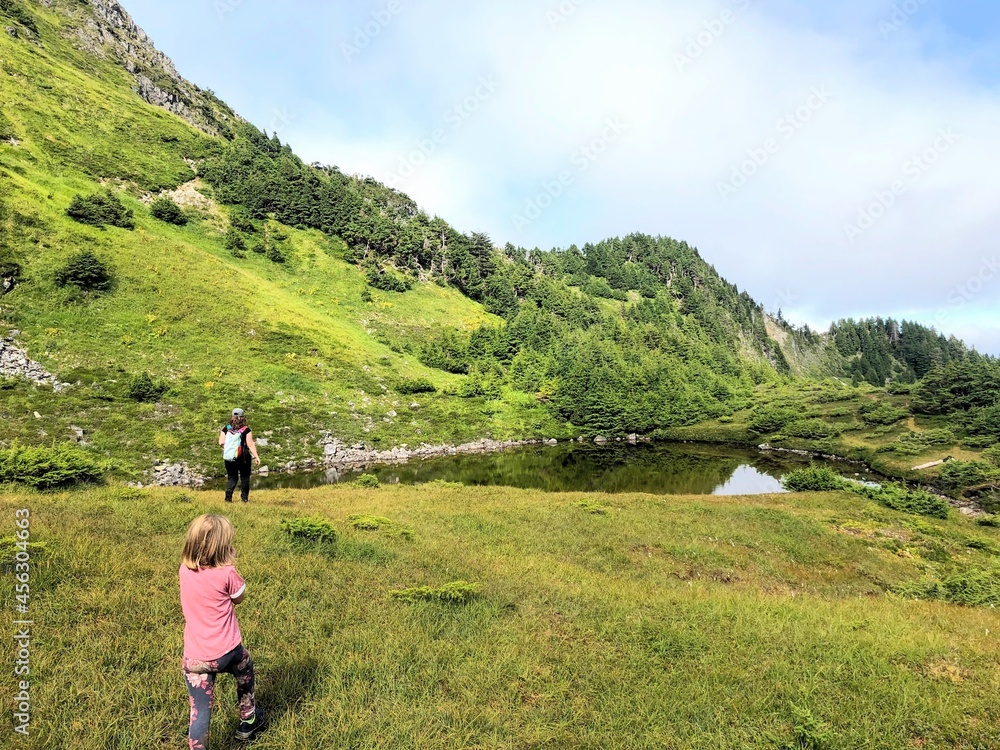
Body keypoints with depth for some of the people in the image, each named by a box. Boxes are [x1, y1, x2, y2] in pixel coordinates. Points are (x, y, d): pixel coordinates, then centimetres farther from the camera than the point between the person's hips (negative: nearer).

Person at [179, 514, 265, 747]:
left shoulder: (184, 570, -5)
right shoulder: (226, 573, -18)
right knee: (246, 672, 29)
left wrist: (225, 565, 3)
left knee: (200, 711, 10)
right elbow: (239, 597, 1)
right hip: (227, 652, -2)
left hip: (194, 659, 2)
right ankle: (248, 721, 47)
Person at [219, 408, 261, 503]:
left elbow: (221, 442, -5)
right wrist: (256, 457, -13)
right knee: (245, 477, 13)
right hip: (243, 458, -3)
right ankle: (244, 497, 11)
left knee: (232, 477, 13)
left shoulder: (226, 429, -1)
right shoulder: (246, 430, -11)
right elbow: (250, 444, -15)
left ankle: (228, 494, -9)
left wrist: (229, 443, 14)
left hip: (229, 458, 3)